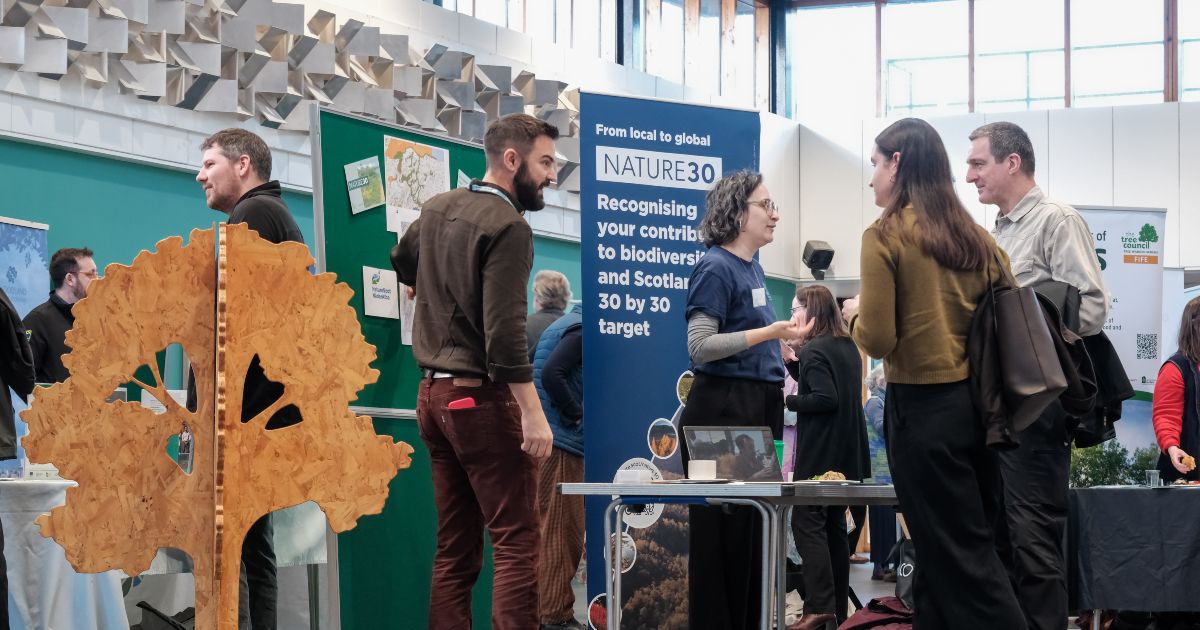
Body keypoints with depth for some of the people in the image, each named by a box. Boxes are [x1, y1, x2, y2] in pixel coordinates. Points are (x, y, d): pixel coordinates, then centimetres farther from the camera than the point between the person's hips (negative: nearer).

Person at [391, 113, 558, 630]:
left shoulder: (437, 209, 12)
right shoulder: (507, 226, -13)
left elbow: (401, 263, 32)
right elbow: (505, 331, -21)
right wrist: (533, 413, -21)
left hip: (434, 394, 8)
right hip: (482, 398, -8)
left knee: (455, 548, 10)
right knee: (516, 544, -7)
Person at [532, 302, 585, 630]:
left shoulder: (568, 324, 19)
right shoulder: (582, 329, -11)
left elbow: (547, 372, 19)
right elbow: (551, 374, -25)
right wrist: (577, 415, -14)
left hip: (553, 439, 10)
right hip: (559, 442, -10)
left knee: (554, 530, 13)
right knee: (559, 531, -6)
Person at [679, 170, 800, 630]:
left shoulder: (752, 266, 14)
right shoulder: (716, 268, -11)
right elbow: (699, 346, -19)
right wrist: (769, 333, -22)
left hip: (757, 409, 9)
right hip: (722, 408, -9)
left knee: (752, 524, 10)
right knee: (722, 529, -5)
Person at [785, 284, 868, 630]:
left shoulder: (814, 350, -14)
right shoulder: (848, 347, 13)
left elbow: (825, 398, -23)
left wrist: (788, 401, -12)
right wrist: (791, 360, 11)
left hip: (821, 453, -9)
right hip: (846, 452, 9)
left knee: (807, 523, -9)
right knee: (834, 525, 12)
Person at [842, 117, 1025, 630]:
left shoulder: (886, 235, -9)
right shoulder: (976, 237, 8)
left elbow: (878, 341, -14)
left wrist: (855, 314, 7)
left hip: (923, 409, -7)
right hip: (977, 403, 7)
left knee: (957, 559, -2)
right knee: (974, 543, 12)